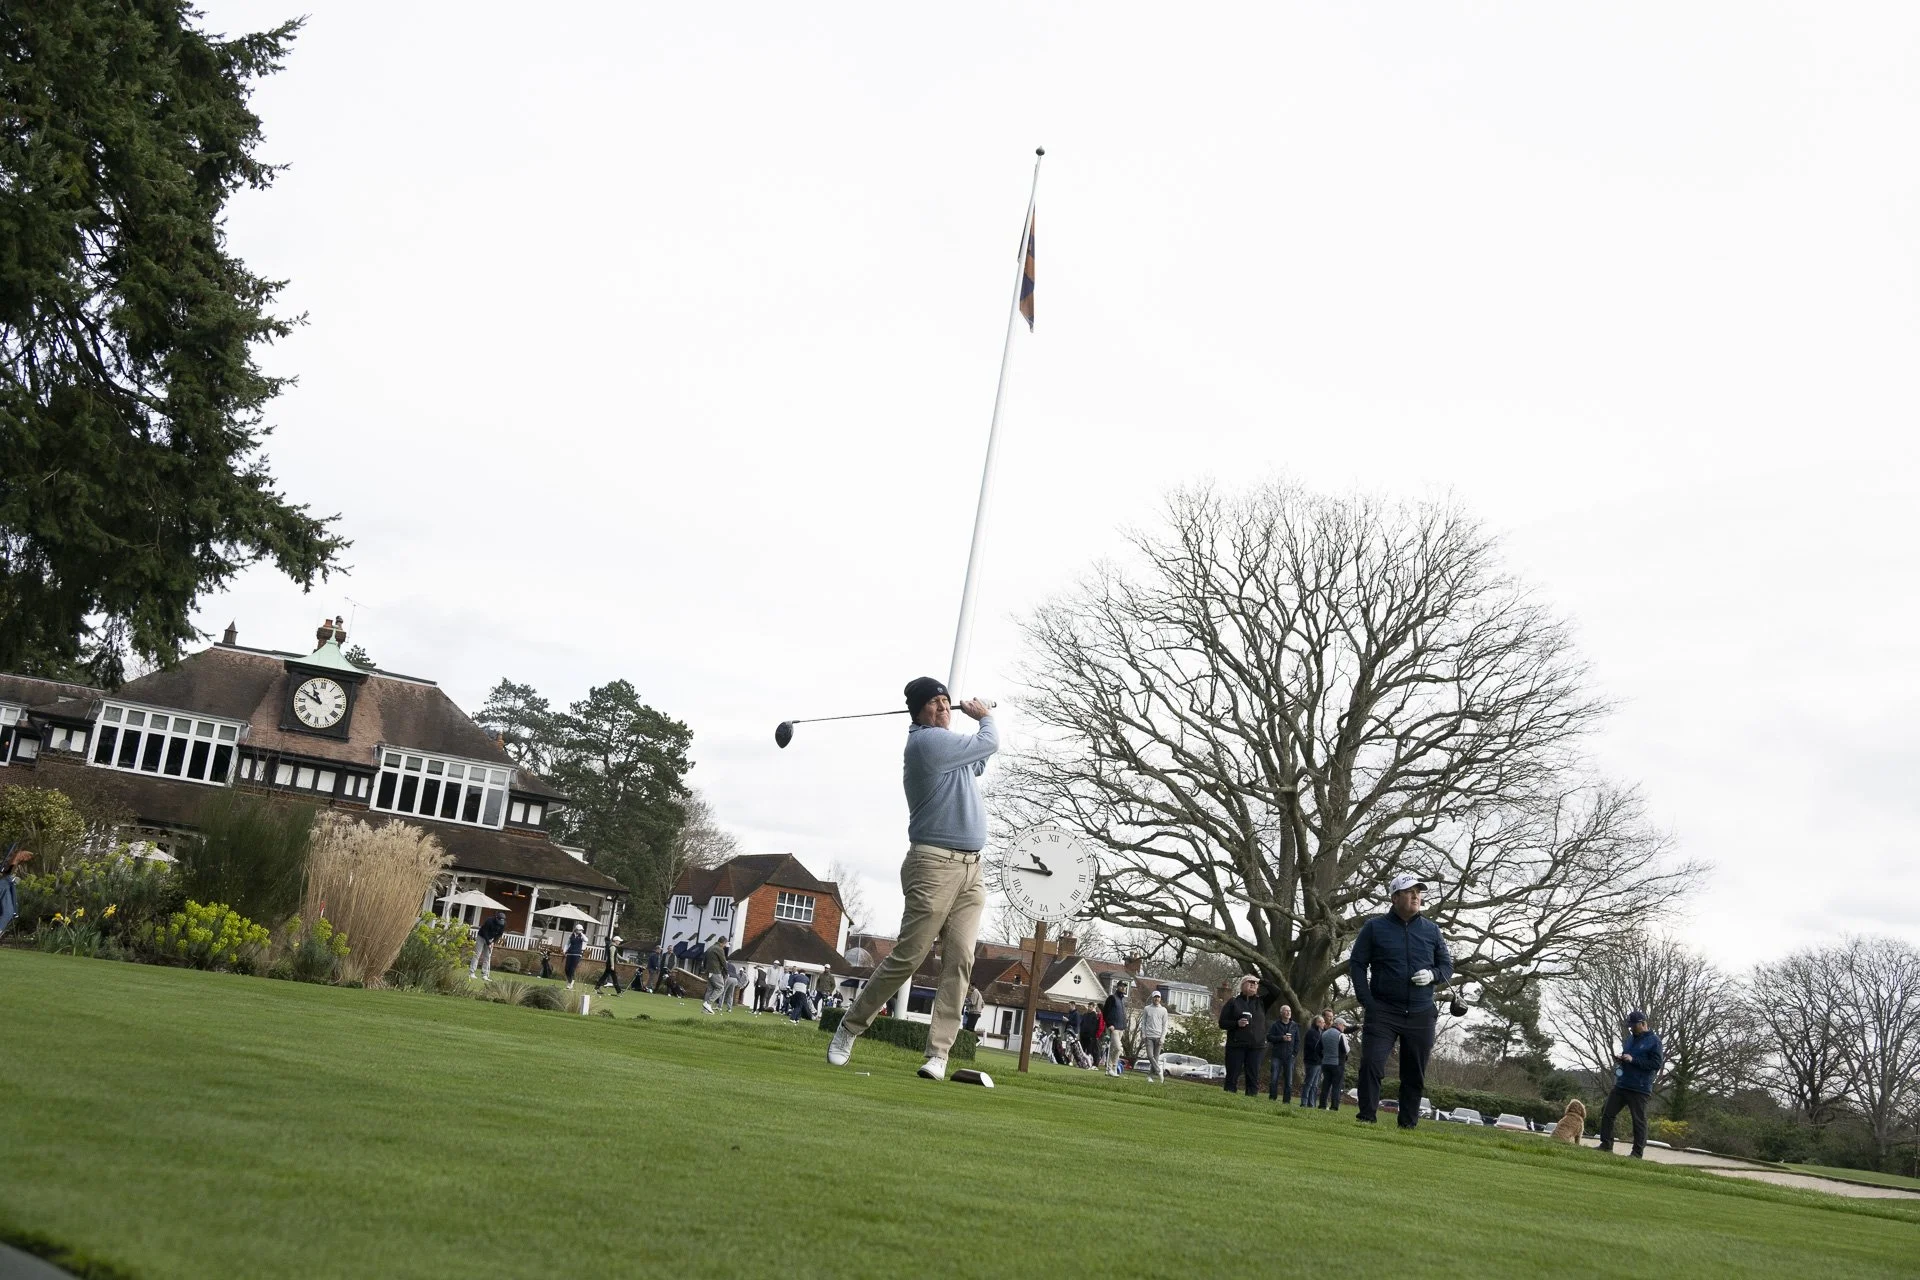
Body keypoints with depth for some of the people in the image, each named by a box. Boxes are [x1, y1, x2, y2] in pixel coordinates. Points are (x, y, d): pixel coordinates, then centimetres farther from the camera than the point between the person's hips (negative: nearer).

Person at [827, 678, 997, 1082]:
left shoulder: (949, 746, 19)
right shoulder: (927, 741, -9)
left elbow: (978, 764, 37)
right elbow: (991, 742, -1)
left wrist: (978, 719, 23)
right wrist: (986, 716, 20)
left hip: (971, 869, 8)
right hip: (935, 863, -8)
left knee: (960, 962, -4)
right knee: (907, 956, -6)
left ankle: (938, 1053, -8)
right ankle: (850, 1027, 10)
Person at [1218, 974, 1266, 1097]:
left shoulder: (1261, 1002, 13)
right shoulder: (1233, 1002, 6)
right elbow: (1222, 1023, 4)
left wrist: (1262, 982, 4)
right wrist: (1237, 1023, -13)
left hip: (1255, 1046, 2)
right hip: (1236, 1045, -2)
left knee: (1254, 1077, -1)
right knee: (1232, 1076, -2)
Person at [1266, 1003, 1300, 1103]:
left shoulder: (1294, 1026, 10)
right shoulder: (1276, 1025, 4)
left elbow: (1297, 1041, 11)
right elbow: (1269, 1037, -3)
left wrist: (1294, 1053, -1)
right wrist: (1282, 1038, -14)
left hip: (1289, 1057, 2)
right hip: (1277, 1056, -2)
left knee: (1289, 1081, 0)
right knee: (1274, 1079, -5)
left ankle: (1287, 1100, 4)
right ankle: (1272, 1098, 3)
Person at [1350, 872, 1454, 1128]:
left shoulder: (1431, 930, 11)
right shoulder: (1374, 927, 3)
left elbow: (1447, 966, 15)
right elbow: (1357, 963, 4)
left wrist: (1433, 975, -8)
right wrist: (1367, 1001, -6)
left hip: (1421, 1014, 3)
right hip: (1383, 1012, -2)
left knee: (1415, 1074, 6)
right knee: (1371, 1064, -14)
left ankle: (1409, 1124, 15)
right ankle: (1366, 1117, -5)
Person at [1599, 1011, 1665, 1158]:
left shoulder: (1654, 1041, -7)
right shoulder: (1630, 1038, 16)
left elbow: (1656, 1063, -15)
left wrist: (1632, 1059, -18)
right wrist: (1620, 1059, 4)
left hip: (1639, 1089, -7)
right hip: (1621, 1085, 7)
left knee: (1639, 1120, -1)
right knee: (1607, 1113, 5)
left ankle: (1638, 1152, 4)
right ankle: (1606, 1145, 12)